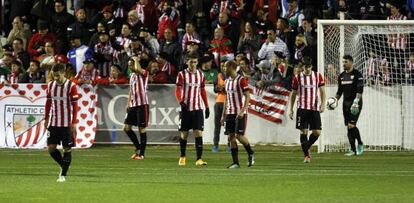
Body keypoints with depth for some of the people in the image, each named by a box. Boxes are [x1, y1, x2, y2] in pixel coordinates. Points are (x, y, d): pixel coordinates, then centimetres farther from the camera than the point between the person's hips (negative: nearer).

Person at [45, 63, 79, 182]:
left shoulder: (71, 86, -9)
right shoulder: (50, 85, 5)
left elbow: (75, 105, -9)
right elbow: (48, 103, 13)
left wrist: (73, 122, -12)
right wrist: (46, 119, 10)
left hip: (67, 123, -4)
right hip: (53, 122, 4)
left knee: (67, 149, -1)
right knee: (51, 148, 0)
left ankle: (63, 175, 5)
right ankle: (63, 166, 22)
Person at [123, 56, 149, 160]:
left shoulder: (144, 73, -8)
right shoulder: (132, 75, 16)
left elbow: (138, 69, -32)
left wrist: (136, 60, -14)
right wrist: (128, 103, 17)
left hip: (142, 104, -8)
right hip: (133, 105, 8)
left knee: (141, 129, -3)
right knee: (127, 128, 4)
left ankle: (142, 153, 3)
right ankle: (138, 147, 18)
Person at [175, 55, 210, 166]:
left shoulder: (200, 74, 8)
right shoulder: (182, 74, -1)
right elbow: (178, 90, -4)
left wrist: (207, 106, 12)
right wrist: (181, 102, -21)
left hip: (197, 108, 2)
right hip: (186, 107, -2)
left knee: (198, 133, -9)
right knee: (184, 133, 6)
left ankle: (199, 159, -12)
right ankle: (182, 157, 24)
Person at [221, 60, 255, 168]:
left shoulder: (241, 80, -9)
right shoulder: (227, 81, 14)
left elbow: (247, 96, -13)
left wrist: (242, 111, -22)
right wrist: (223, 115, 16)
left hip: (240, 113, -7)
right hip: (230, 113, 7)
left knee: (239, 135, -12)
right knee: (231, 137, 1)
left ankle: (250, 153, 12)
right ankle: (235, 162, 3)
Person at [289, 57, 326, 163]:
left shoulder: (318, 76, 5)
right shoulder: (297, 78, 2)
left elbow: (322, 91, 8)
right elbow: (293, 94, 9)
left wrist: (323, 104, -7)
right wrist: (291, 109, 8)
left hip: (315, 108, 2)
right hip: (302, 108, -2)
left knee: (317, 132, -3)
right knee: (303, 131, -6)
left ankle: (307, 147, 23)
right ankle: (306, 155, 2)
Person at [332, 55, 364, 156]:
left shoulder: (357, 74, -7)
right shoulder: (341, 76, 14)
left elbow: (360, 90, -14)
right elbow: (339, 91, 20)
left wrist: (356, 101, -23)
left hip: (355, 103, -7)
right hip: (346, 103, 7)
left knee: (351, 125, -16)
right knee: (349, 126, 4)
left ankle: (360, 144, 5)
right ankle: (353, 150, 8)